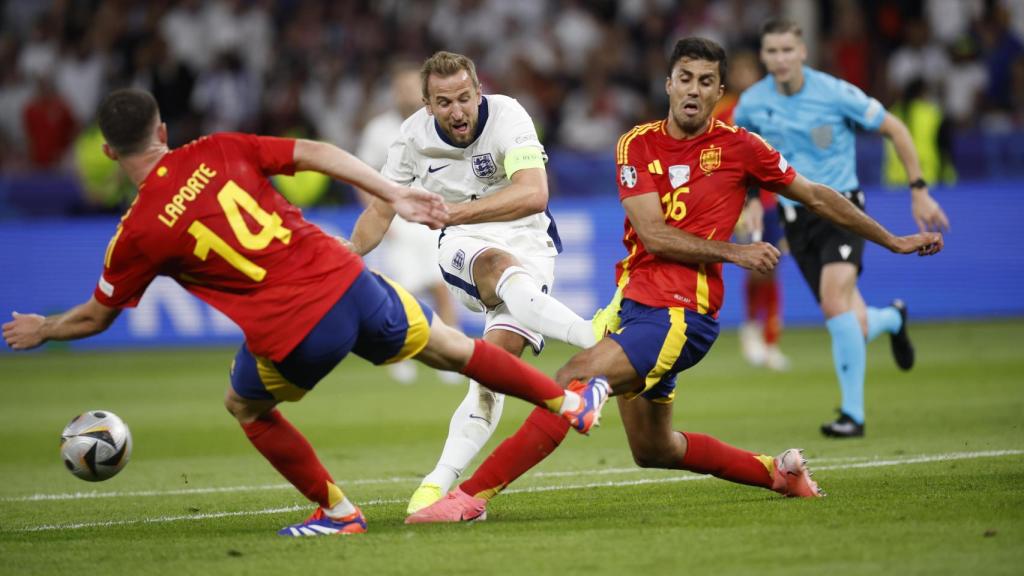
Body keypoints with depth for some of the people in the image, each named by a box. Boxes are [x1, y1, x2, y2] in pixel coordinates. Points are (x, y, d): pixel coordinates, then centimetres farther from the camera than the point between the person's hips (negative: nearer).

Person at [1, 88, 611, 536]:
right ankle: (572, 402, 37)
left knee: (246, 407, 28)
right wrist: (395, 195, 6)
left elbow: (96, 317, 12)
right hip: (347, 280, 3)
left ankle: (338, 510, 29)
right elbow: (315, 153, 2)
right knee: (447, 347, 25)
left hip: (292, 335, -3)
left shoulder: (138, 234, -2)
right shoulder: (218, 150, 5)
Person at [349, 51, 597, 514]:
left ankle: (443, 480, -21)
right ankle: (593, 338, -58)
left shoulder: (508, 118, -20)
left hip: (527, 245, -1)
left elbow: (534, 195, -35)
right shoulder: (413, 136, -6)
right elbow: (380, 210, 9)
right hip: (464, 249, 1)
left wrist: (458, 211, -45)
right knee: (498, 264, -37)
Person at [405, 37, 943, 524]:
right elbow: (653, 234, -5)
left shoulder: (738, 147, -2)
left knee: (572, 381, -23)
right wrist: (732, 252, -13)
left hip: (682, 313, -6)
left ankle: (473, 494, -25)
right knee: (653, 449, 17)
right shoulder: (636, 145, 4)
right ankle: (777, 470, 36)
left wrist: (894, 241, 17)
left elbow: (817, 196, 11)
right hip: (634, 299, 6)